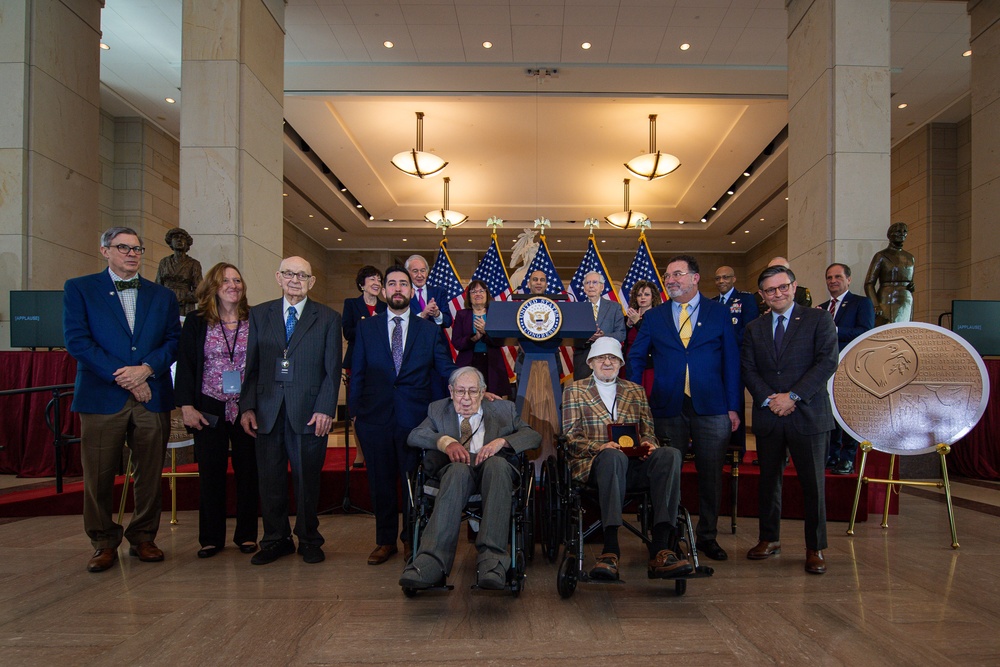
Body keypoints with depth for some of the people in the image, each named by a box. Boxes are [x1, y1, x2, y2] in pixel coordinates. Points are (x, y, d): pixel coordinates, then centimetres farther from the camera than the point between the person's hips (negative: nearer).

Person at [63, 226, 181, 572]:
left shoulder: (163, 295, 15)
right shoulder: (79, 288, 6)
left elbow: (174, 340, 7)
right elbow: (76, 339, -5)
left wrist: (145, 369, -12)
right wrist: (123, 378, -11)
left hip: (152, 397, 2)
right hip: (102, 397, -2)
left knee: (150, 475, 7)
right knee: (99, 477, 3)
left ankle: (143, 537, 22)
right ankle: (104, 542, 19)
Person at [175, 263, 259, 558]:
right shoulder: (196, 322, 5)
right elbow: (185, 365, 3)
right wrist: (186, 406, -5)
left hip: (247, 408, 0)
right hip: (210, 410, 0)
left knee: (248, 471, 5)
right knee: (211, 472, 5)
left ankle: (246, 534, 18)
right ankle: (211, 537, 17)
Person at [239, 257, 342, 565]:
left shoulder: (328, 318, 5)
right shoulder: (259, 314, 12)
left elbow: (332, 369, 1)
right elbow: (251, 365, 9)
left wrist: (325, 409, -9)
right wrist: (247, 406, 0)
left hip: (308, 412, -2)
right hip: (267, 412, 2)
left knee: (307, 479, 5)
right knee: (270, 480, 8)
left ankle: (309, 540, 21)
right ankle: (275, 540, 24)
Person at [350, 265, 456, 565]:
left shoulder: (429, 330, 7)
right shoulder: (366, 328, 8)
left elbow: (447, 369, 7)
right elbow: (357, 373, 8)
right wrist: (354, 411, 2)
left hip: (415, 417, 0)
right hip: (375, 417, 1)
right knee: (380, 481, 8)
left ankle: (411, 540, 23)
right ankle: (385, 541, 24)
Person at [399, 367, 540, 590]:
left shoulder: (503, 409, 25)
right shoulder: (438, 409, 27)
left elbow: (534, 435, 11)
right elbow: (414, 436, 9)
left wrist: (502, 441, -8)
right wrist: (446, 441, -10)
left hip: (495, 466, 0)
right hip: (456, 467, 0)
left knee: (497, 463, -37)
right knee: (459, 470, -37)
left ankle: (492, 560, -47)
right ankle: (431, 563, -50)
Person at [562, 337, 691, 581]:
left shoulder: (636, 391, 25)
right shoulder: (575, 390, 15)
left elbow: (648, 432, 20)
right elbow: (570, 437, 5)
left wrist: (648, 444, -5)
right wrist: (599, 447, -15)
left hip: (633, 465, 3)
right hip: (595, 465, -3)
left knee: (670, 454, -29)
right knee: (613, 456, -40)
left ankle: (661, 549, -38)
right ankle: (610, 550, -44)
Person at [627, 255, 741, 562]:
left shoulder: (719, 313, 5)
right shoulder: (654, 316, 8)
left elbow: (732, 360, 3)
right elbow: (635, 358, 10)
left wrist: (733, 406, -2)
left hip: (711, 408, 0)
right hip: (668, 407, 1)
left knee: (711, 474, 7)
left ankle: (707, 536, 23)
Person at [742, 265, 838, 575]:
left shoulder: (818, 320, 1)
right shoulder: (754, 329, 12)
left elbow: (827, 362, -8)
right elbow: (748, 370, 7)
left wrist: (793, 396, -14)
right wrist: (768, 399, -9)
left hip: (808, 415, -3)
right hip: (768, 417, 3)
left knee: (812, 483, 2)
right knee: (768, 480, 11)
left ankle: (815, 548, 15)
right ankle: (769, 539, 24)